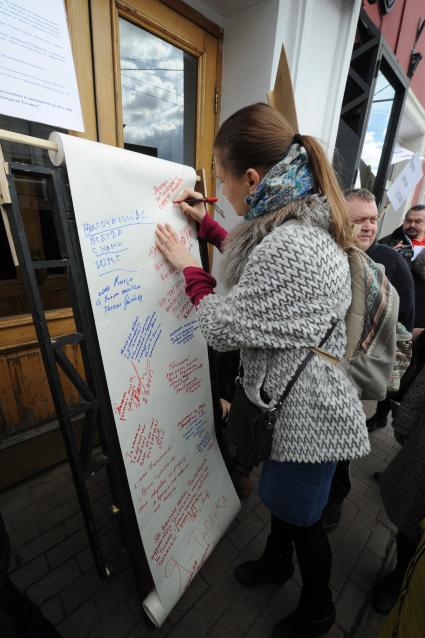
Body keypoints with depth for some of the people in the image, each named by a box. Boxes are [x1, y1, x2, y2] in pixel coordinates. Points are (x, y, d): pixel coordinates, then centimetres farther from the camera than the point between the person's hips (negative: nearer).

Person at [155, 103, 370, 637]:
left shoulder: (290, 247, -31)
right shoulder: (305, 222, 2)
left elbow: (224, 329, -23)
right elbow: (254, 261, 19)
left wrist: (189, 268, -8)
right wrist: (206, 223, 18)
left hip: (305, 412, -9)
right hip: (292, 397, 9)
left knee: (301, 517, 20)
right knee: (280, 494, 31)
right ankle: (277, 561, 62)